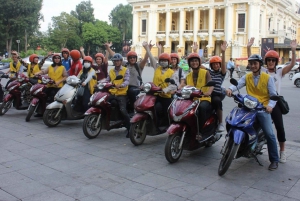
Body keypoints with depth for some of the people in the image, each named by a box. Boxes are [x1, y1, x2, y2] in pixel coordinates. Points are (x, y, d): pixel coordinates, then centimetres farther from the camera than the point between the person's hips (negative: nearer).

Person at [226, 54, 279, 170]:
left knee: (269, 134, -11)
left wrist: (270, 105, -20)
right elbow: (237, 85, -7)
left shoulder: (268, 78, 4)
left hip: (263, 109, -3)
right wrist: (230, 89, -30)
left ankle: (274, 160, 3)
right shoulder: (247, 77, 12)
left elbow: (273, 95, 0)